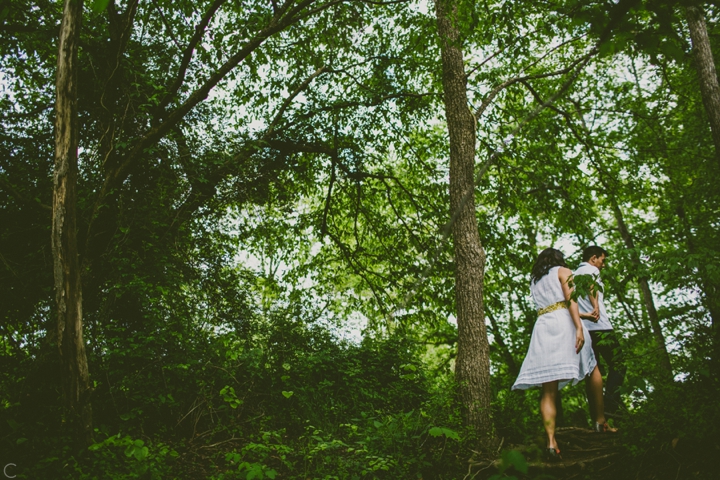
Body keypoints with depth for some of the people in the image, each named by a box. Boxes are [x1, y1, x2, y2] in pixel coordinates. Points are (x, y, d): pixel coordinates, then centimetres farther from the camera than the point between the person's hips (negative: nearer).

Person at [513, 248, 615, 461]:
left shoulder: (533, 281, 26)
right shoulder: (563, 271, 10)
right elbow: (570, 299, -7)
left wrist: (585, 315, 42)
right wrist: (579, 327, -17)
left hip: (542, 326, 3)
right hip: (565, 323, -3)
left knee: (548, 389, -5)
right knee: (592, 369, 19)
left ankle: (551, 442, -20)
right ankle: (600, 421, 21)